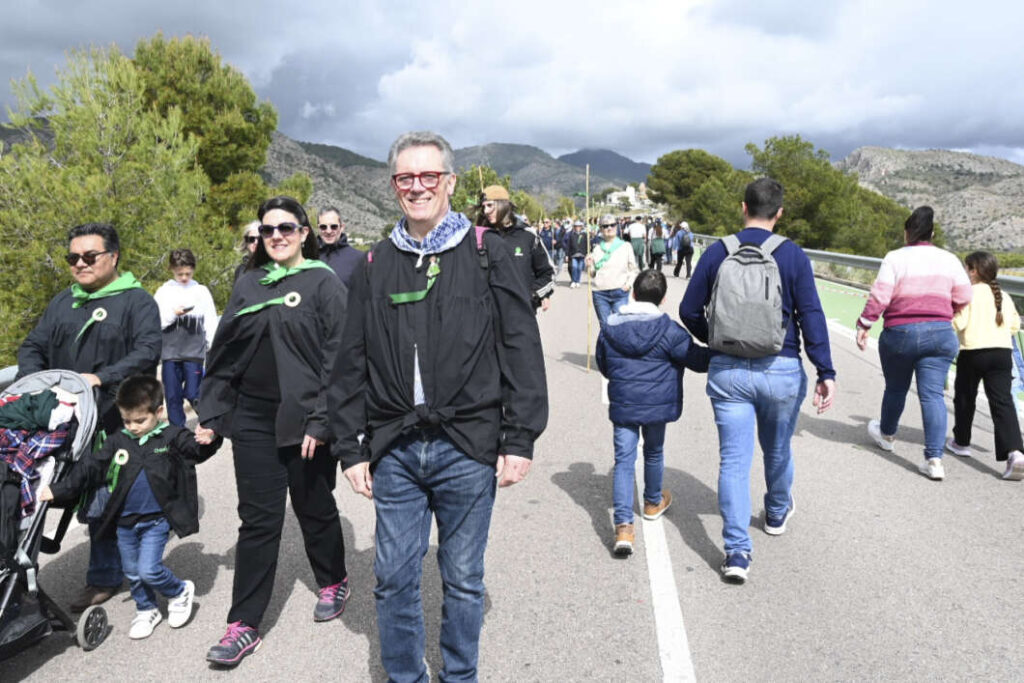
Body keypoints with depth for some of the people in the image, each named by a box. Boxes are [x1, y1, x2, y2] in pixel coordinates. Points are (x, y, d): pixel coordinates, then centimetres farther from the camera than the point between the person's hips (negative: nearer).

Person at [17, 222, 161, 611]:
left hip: (118, 424, -5)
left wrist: (102, 378, -25)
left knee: (107, 503, -3)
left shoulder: (136, 301, -2)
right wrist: (31, 382, -2)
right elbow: (32, 348, 19)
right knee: (94, 504, 11)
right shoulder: (62, 303, 18)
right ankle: (105, 577, 25)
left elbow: (148, 352, -14)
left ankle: (103, 578, 10)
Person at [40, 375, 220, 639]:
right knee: (133, 572, 16)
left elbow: (197, 449, -18)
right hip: (124, 521, 5)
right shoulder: (117, 442, 1)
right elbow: (89, 468, 2)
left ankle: (180, 592, 16)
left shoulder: (172, 437, -8)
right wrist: (59, 490, -4)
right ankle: (146, 610, 38)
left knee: (149, 570, -12)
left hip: (156, 520, -5)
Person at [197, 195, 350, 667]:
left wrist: (320, 420, -16)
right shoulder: (248, 285, 9)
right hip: (253, 420, 4)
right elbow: (223, 354, 11)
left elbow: (337, 357, -11)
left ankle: (333, 583, 37)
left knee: (315, 509, 13)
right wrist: (210, 413, 7)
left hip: (305, 421, -3)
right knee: (257, 520, 6)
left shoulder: (323, 283, -5)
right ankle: (244, 625, 14)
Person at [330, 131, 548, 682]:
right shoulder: (375, 266, 8)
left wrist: (520, 439, -7)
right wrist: (351, 448, 6)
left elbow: (522, 350, -3)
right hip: (395, 450, 3)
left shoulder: (486, 254, 0)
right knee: (394, 579, 10)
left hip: (467, 448, -2)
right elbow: (351, 365, 10)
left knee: (463, 580, 11)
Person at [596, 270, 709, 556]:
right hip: (657, 404, -1)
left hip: (622, 405, 1)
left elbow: (603, 366, 12)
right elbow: (699, 360, -7)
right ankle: (653, 503, 46)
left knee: (623, 460, 0)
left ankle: (623, 526, -13)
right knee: (654, 453, 21)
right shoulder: (668, 330, -12)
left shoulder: (609, 328, -1)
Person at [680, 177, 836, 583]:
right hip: (781, 371, 0)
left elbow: (689, 311, 2)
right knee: (777, 451, 22)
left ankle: (737, 551, -3)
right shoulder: (792, 256, -5)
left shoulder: (716, 254, -1)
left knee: (734, 459, 2)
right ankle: (777, 513, 47)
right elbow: (811, 316, -9)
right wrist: (825, 373, -8)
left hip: (728, 371, 0)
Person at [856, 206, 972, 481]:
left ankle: (887, 435, 41)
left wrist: (863, 326, -3)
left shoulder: (895, 258, -7)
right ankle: (934, 459, -6)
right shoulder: (949, 259, 6)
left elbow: (879, 296, -12)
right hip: (941, 334, 3)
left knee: (895, 388, 17)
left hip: (900, 334, -2)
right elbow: (963, 298, 8)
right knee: (932, 395, 0)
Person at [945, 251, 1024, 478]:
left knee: (964, 397, 16)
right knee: (1003, 402, -4)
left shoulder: (968, 293, -5)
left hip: (972, 352, -4)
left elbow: (958, 322, -14)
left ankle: (961, 442, 31)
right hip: (1002, 352, 4)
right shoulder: (1004, 297, 13)